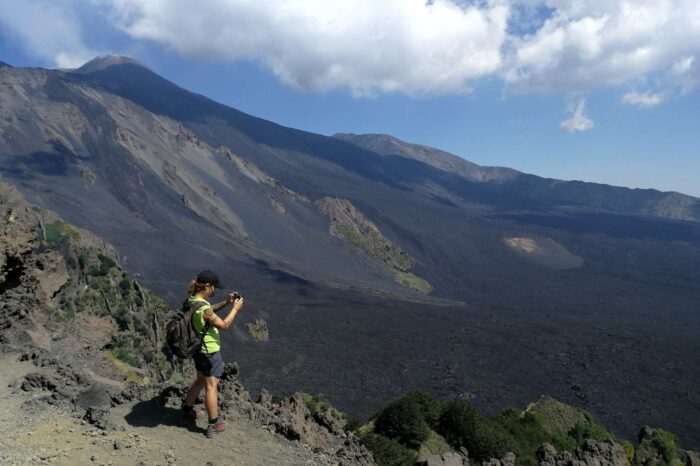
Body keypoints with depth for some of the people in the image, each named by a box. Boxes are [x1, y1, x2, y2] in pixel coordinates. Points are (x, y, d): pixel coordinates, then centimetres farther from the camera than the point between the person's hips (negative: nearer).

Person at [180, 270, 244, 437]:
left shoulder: (192, 300, -3)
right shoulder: (203, 307, -31)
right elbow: (224, 325, -22)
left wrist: (225, 303, 6)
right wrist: (235, 308, -11)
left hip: (198, 348, 9)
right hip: (210, 352, -9)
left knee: (201, 381, 27)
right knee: (211, 386, 5)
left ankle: (187, 409, 44)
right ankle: (213, 425, 18)